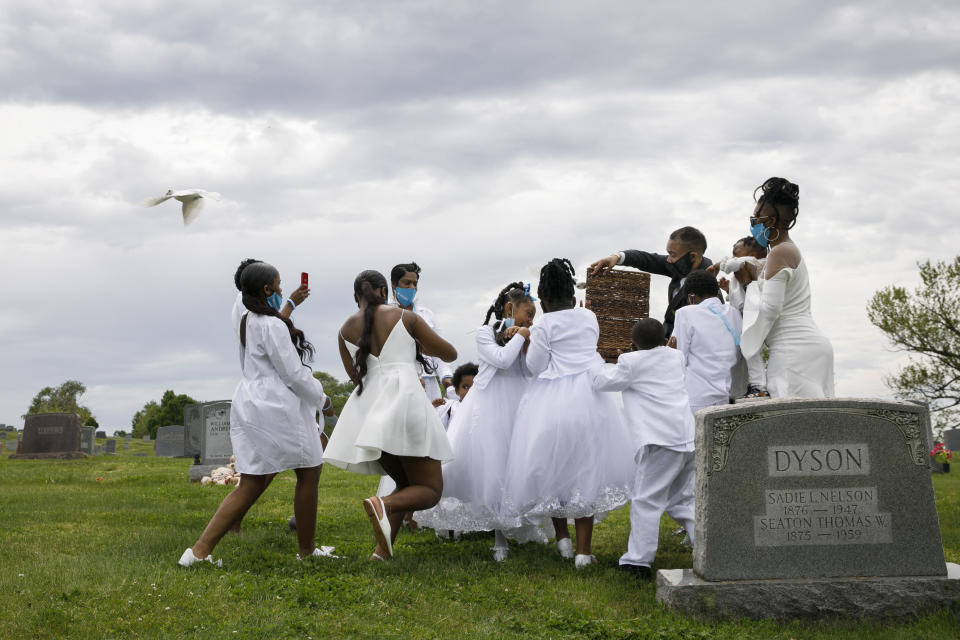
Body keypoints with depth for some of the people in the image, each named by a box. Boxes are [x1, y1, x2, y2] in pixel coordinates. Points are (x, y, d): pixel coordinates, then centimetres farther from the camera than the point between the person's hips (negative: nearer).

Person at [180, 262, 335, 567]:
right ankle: (306, 550, 20)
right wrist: (323, 401, -2)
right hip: (278, 408, -9)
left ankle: (199, 549, -3)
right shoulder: (273, 326, -16)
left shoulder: (248, 322, 12)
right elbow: (294, 374, -15)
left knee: (251, 485, 7)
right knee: (309, 472, 10)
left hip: (250, 403, 9)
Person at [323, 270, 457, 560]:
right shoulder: (405, 317, 6)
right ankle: (382, 503, -31)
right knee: (430, 490, 0)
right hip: (405, 397, -5)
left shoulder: (346, 330, 14)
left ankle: (383, 548, 0)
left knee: (406, 484, 20)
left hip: (369, 407, 5)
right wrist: (422, 347, 31)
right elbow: (450, 353, 13)